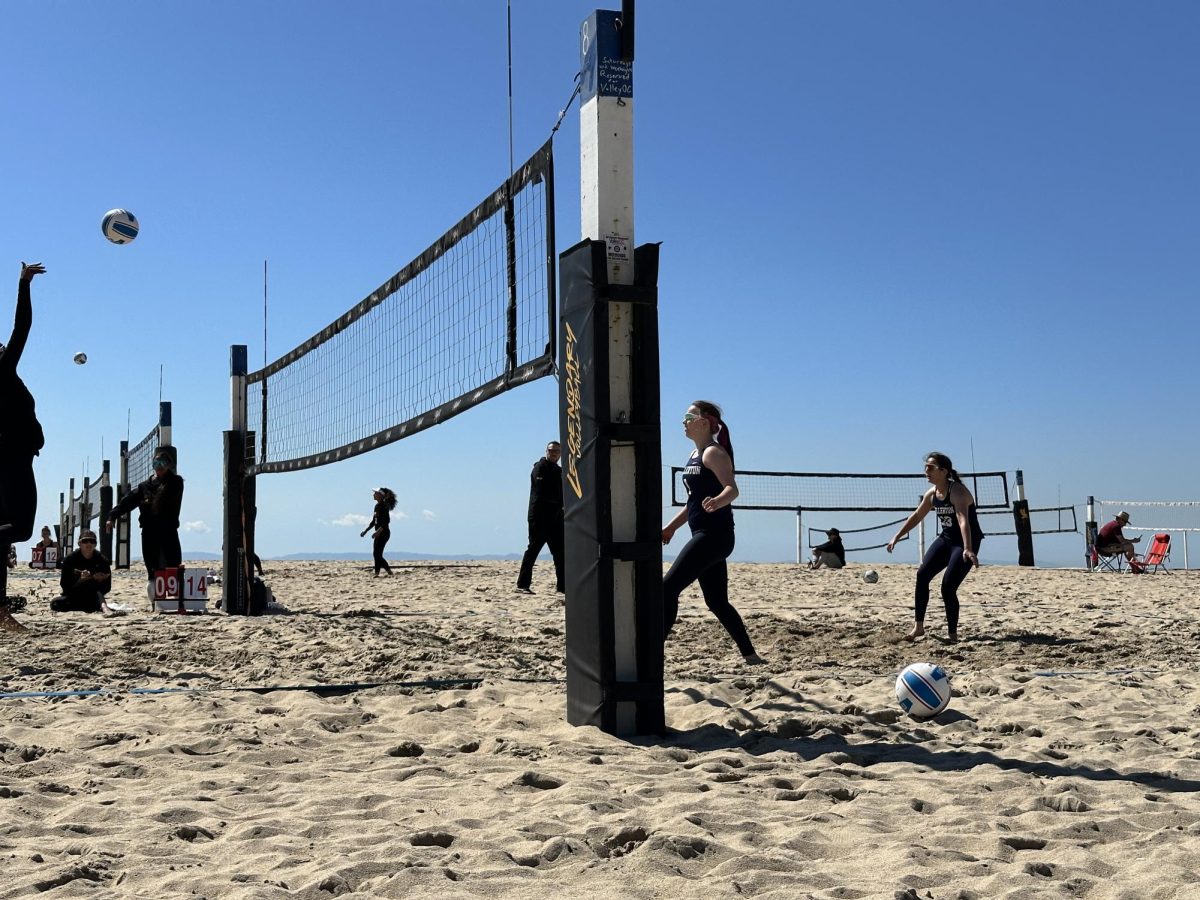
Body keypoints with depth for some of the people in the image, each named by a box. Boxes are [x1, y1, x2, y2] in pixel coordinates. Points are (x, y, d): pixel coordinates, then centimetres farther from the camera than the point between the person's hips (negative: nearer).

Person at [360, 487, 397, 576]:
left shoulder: (384, 506, -13)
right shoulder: (377, 506, 14)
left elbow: (386, 522, -21)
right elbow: (374, 521, 22)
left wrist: (378, 531, -27)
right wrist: (366, 530, 20)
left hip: (384, 533, -9)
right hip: (379, 533, 9)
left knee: (377, 554, -10)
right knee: (377, 554, 8)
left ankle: (377, 573, -7)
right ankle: (389, 571, 12)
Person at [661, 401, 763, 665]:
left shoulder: (713, 453, -10)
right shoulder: (695, 455, 18)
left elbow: (732, 489, -24)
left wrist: (716, 501, -45)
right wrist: (672, 526, 26)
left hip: (714, 534, -10)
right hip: (705, 535, 10)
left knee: (668, 587, -15)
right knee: (717, 602, 12)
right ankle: (750, 655, 18)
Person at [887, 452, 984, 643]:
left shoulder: (957, 491, -23)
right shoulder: (931, 494, 1)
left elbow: (963, 520, -39)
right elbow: (916, 516, 16)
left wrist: (967, 549, -52)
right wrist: (897, 537, 17)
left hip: (966, 542, -7)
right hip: (946, 539, 8)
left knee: (948, 587, -14)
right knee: (922, 575, -6)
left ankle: (952, 634, 2)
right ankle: (918, 626, 1)